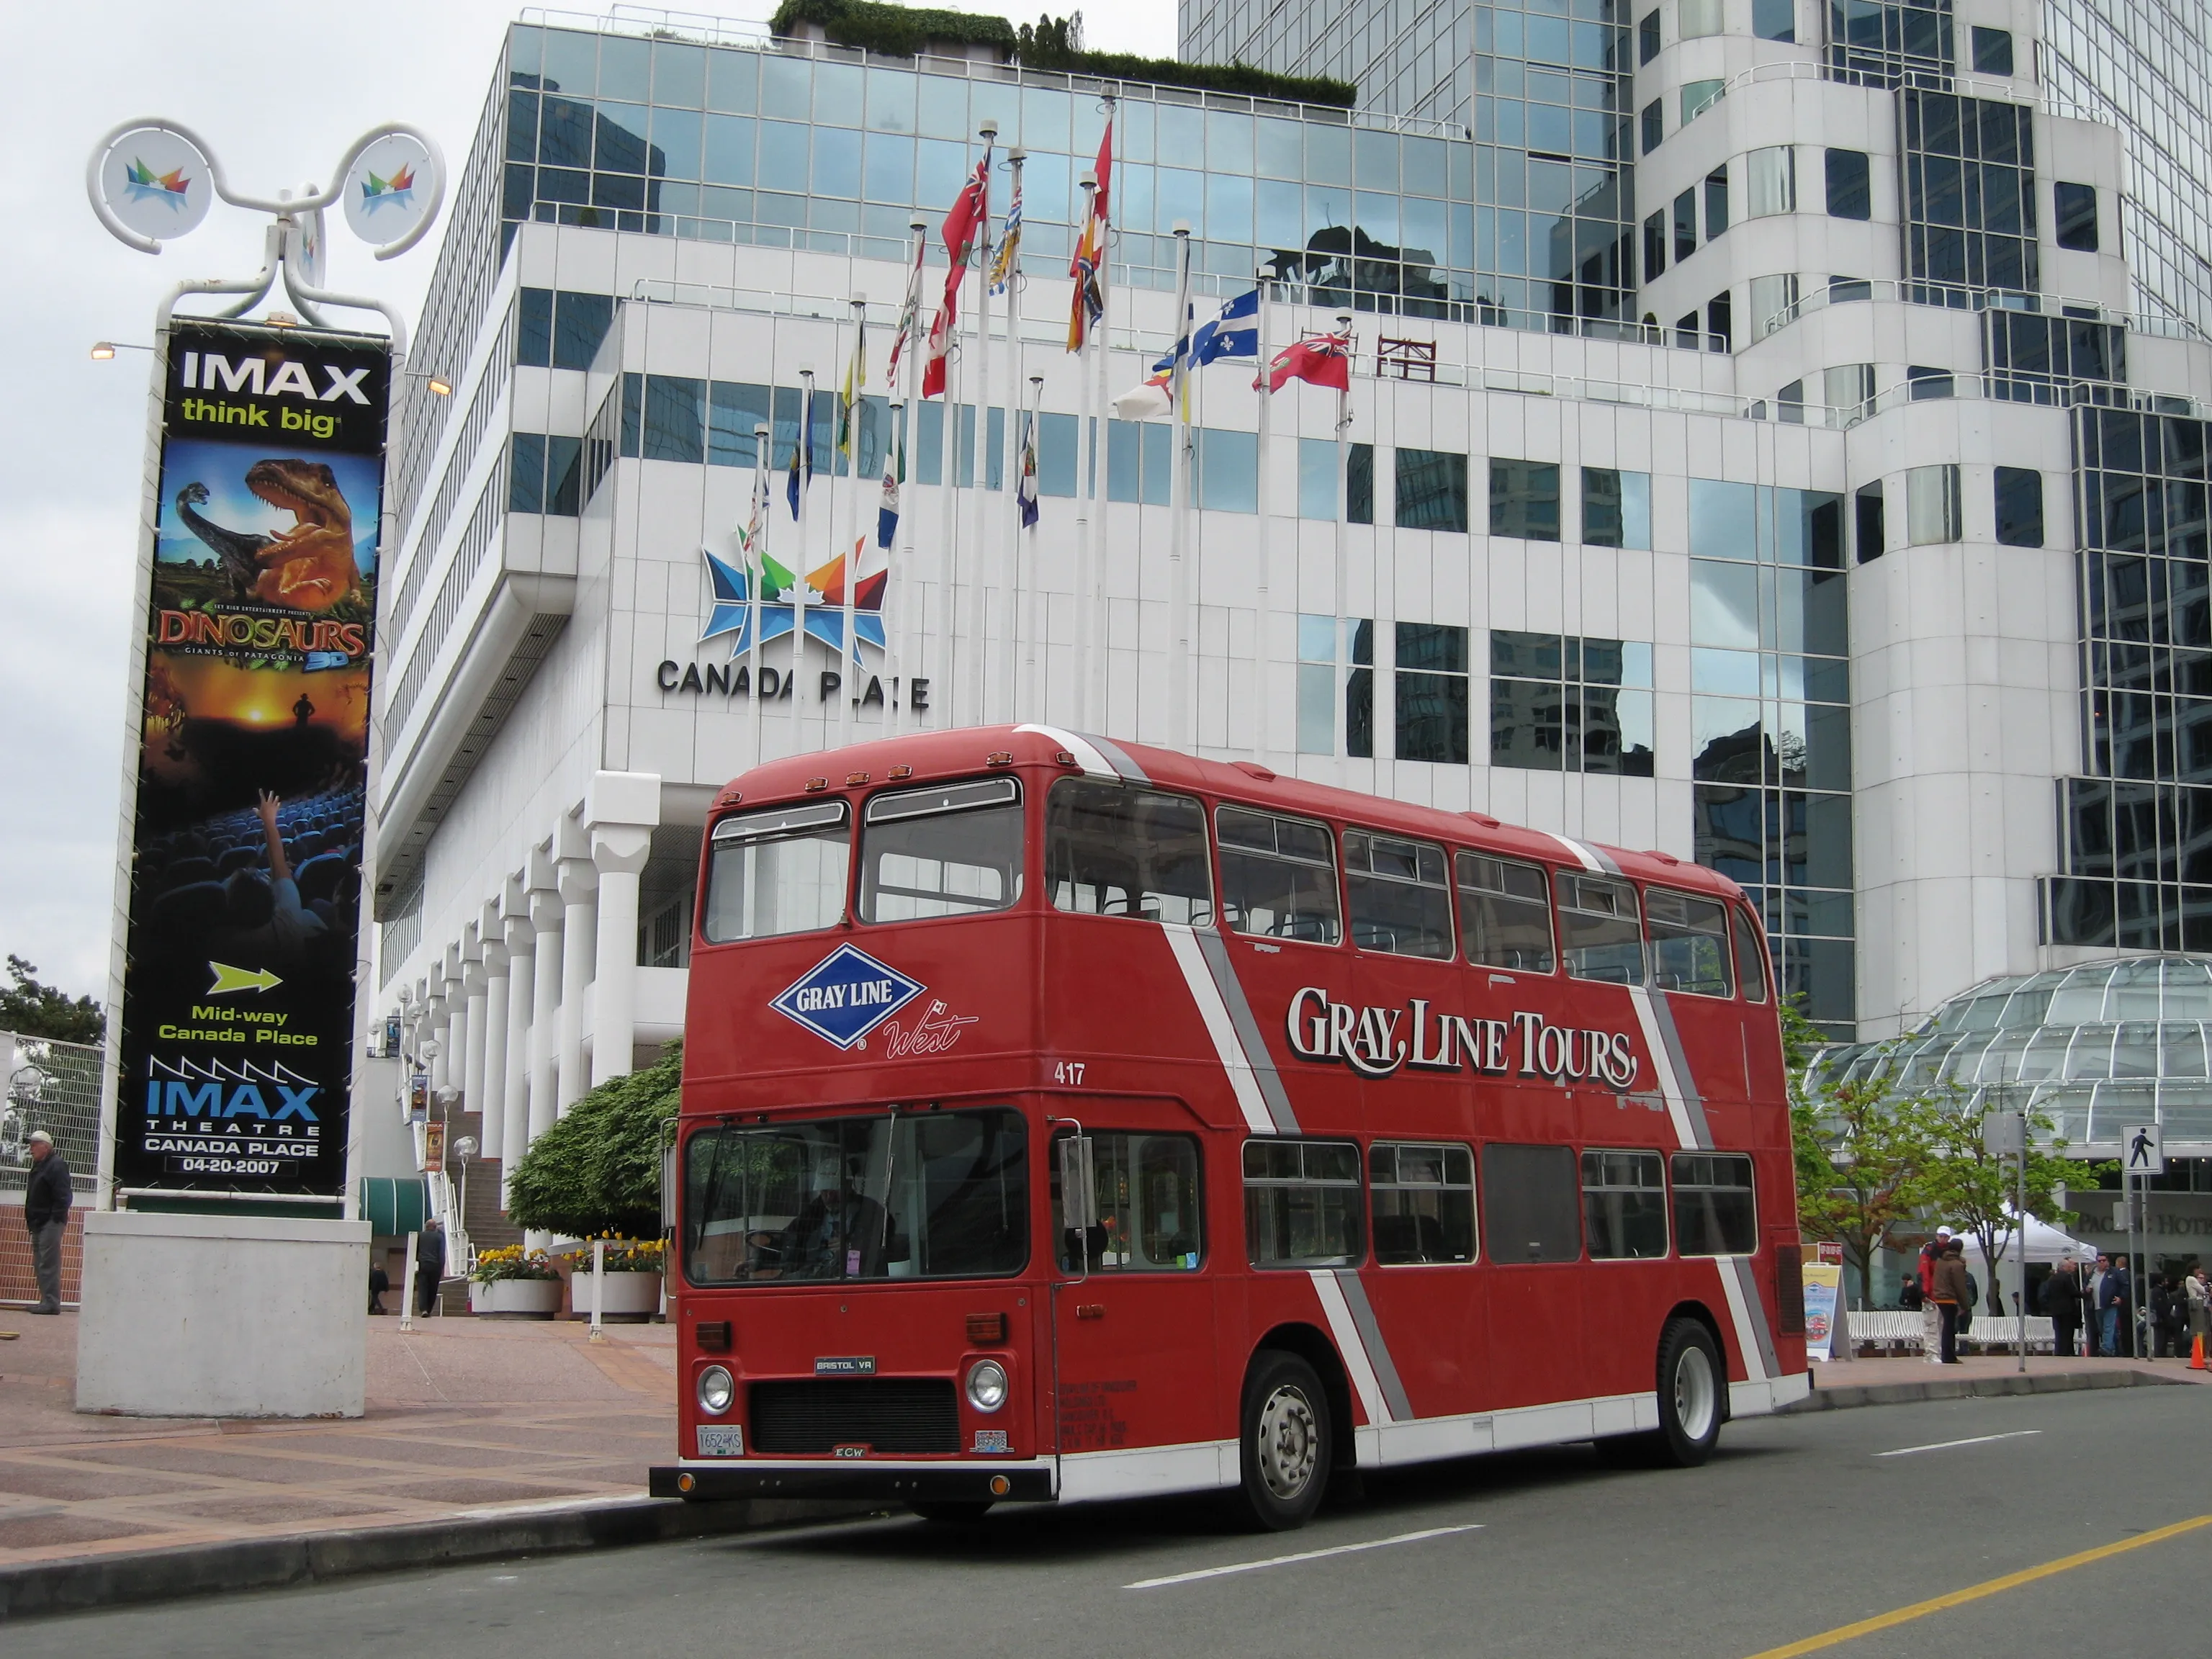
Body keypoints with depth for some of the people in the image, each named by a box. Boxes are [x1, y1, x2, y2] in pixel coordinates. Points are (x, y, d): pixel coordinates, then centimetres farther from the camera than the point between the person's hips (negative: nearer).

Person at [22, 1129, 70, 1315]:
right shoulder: (38, 1165, 19)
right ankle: (47, 1301, 13)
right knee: (40, 1264, 10)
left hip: (51, 1223, -10)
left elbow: (62, 1197, -18)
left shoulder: (57, 1165, -11)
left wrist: (59, 1220, -22)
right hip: (38, 1223, 10)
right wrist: (30, 1220, 17)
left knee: (49, 1264, -12)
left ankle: (51, 1302, -13)